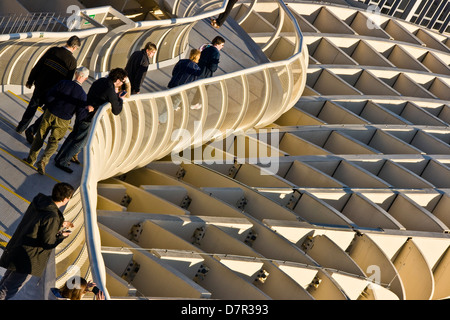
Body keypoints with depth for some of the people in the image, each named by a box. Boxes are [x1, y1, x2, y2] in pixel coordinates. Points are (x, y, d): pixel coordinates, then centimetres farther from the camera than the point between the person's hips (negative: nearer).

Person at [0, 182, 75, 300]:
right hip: (27, 259, -9)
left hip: (15, 249, 9)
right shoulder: (52, 217, -30)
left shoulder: (38, 200, -4)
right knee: (10, 288, 8)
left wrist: (60, 225, 16)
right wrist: (62, 236, -4)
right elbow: (48, 244, -22)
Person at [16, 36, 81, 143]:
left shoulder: (53, 50, -6)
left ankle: (21, 127, 38)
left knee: (32, 106, 24)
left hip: (39, 85, 3)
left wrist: (30, 80, 8)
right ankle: (32, 130, 7)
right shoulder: (72, 61, -13)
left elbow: (38, 66, -3)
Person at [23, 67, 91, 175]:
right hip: (63, 121, -1)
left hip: (50, 114, 1)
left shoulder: (63, 83, -13)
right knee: (53, 142, 13)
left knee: (40, 137, 18)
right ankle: (43, 160, -7)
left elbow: (49, 98, -11)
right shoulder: (82, 95, -16)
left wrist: (48, 106, 8)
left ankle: (31, 158, 26)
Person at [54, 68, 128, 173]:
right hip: (89, 119, -8)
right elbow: (116, 111, -14)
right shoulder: (110, 91, -22)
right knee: (79, 142, 6)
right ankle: (61, 162, 16)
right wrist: (120, 99, 1)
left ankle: (59, 157, 34)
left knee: (73, 136, 23)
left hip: (82, 112, 9)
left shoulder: (101, 81, 2)